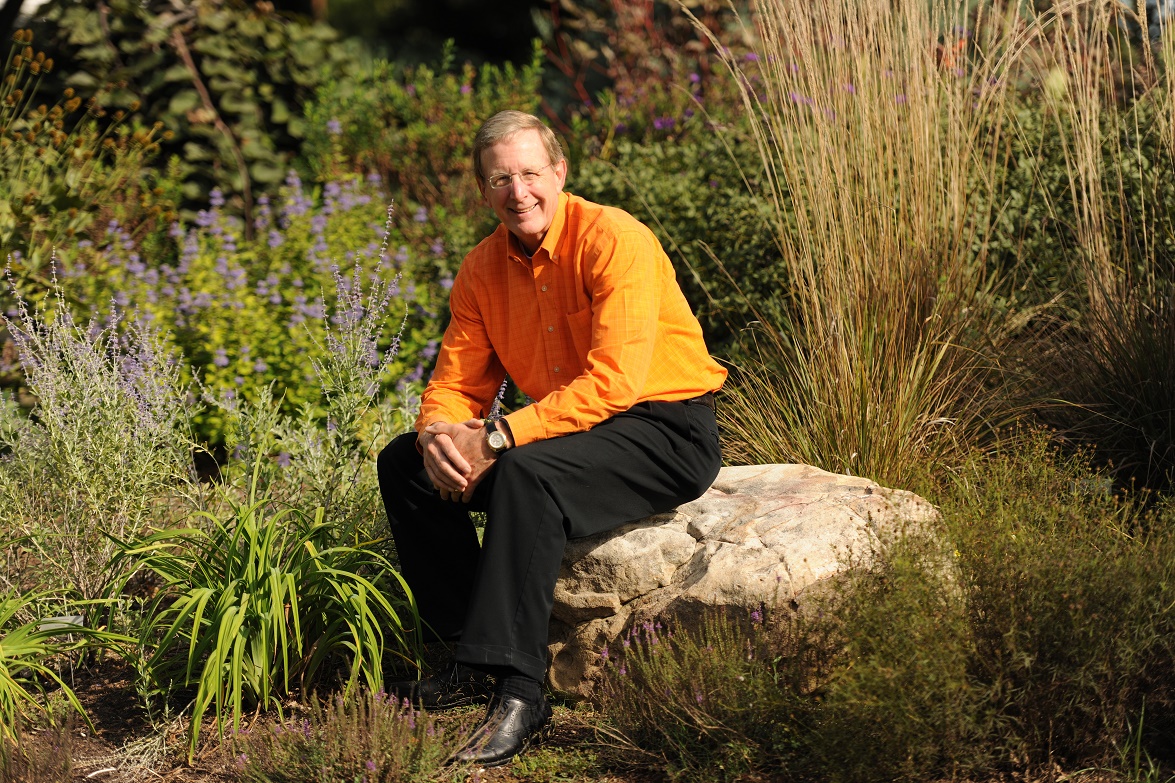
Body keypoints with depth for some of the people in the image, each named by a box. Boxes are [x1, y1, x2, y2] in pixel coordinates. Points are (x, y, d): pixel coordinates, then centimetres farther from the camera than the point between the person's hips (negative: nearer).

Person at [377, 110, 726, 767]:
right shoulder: (483, 269, 3)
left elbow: (614, 382, -28)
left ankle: (518, 693, -34)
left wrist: (498, 437, -29)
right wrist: (436, 435, -18)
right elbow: (457, 380, 7)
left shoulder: (615, 240, -19)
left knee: (526, 470, -35)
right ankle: (475, 656, 2)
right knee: (405, 464, 0)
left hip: (667, 431, -8)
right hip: (564, 431, 8)